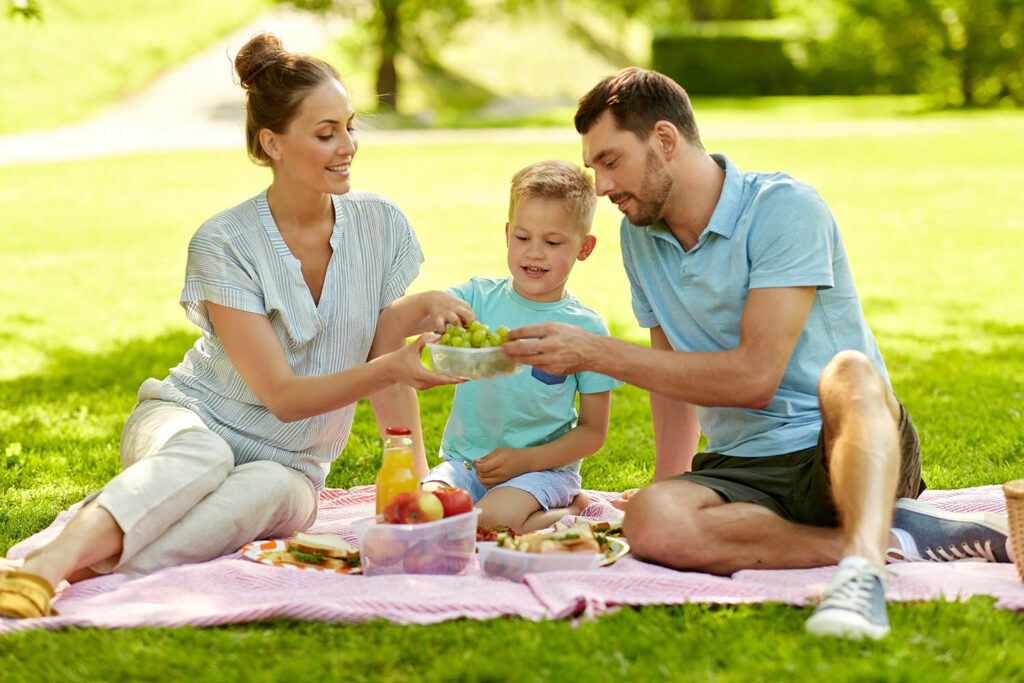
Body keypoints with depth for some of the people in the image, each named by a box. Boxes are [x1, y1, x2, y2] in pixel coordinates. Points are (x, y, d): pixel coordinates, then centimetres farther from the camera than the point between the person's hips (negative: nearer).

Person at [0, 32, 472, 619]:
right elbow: (282, 394, -19)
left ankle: (89, 569, -47)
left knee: (270, 488, -36)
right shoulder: (224, 244, -16)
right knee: (202, 456, -40)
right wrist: (392, 367, -33)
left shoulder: (381, 225, -4)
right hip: (188, 418, -2)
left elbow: (389, 362, 2)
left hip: (289, 464, 3)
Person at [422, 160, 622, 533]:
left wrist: (526, 460, -14)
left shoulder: (587, 328, -3)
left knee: (494, 519, -32)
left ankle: (573, 510, 0)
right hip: (465, 460, 4)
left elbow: (593, 431, 0)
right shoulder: (480, 297, 2)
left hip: (544, 468, -4)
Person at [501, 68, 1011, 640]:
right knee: (652, 521, -30)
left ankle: (864, 562, -58)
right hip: (745, 466, 5)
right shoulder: (640, 236, 11)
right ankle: (895, 540, -28)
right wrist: (670, 479, 15)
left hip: (849, 447, -5)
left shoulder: (785, 208, -12)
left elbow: (753, 376, -20)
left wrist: (594, 352, -18)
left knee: (848, 375, -39)